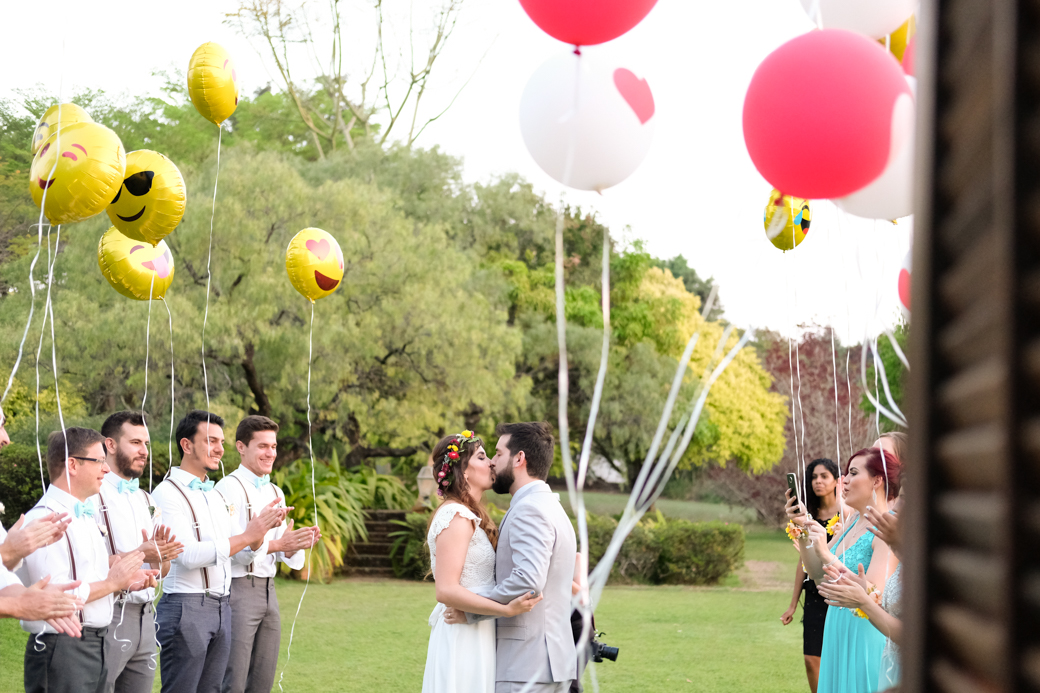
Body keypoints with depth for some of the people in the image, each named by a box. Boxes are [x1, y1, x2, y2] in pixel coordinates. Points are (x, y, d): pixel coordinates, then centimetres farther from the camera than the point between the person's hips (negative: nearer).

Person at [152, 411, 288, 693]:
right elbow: (189, 555, -20)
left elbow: (241, 552, 18)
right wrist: (247, 535, -17)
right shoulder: (167, 493, -9)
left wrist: (262, 530, -2)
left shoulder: (216, 495, 17)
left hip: (222, 606, 8)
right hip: (186, 608, -8)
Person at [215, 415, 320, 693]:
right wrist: (277, 544, -27)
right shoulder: (229, 488, -8)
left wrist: (296, 545, -6)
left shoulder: (276, 493, 16)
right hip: (237, 589, -8)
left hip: (267, 590, 8)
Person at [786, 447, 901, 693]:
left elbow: (875, 595, -25)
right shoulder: (854, 523, 9)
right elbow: (818, 574, 13)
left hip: (866, 636, -8)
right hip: (839, 634, 8)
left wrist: (826, 554, -26)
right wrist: (802, 529, 1)